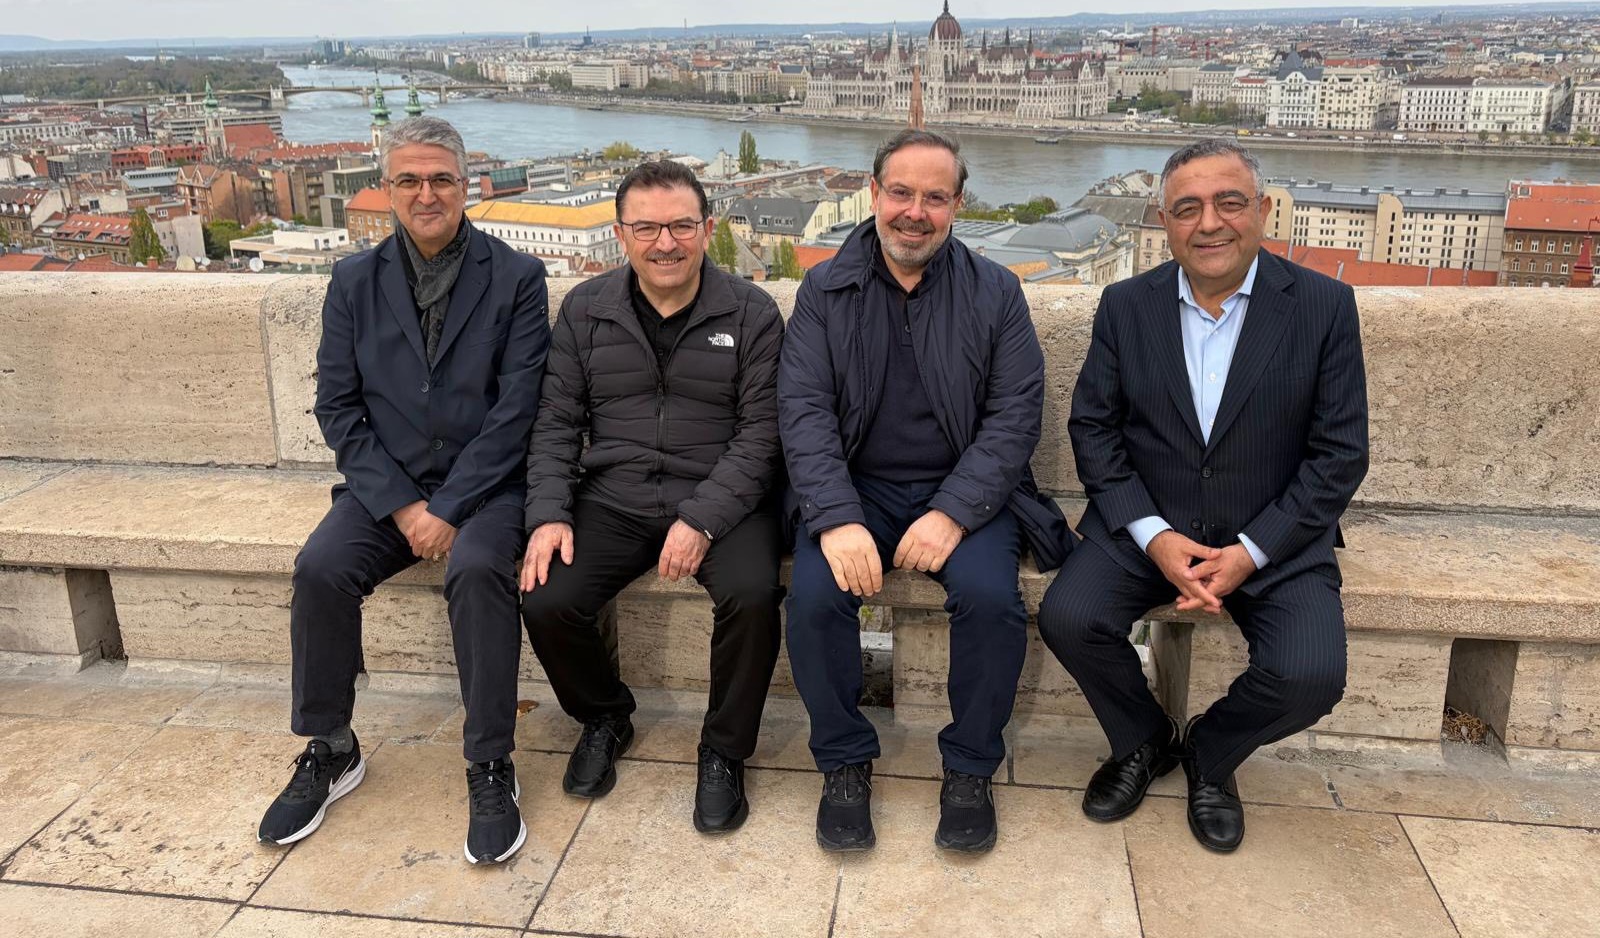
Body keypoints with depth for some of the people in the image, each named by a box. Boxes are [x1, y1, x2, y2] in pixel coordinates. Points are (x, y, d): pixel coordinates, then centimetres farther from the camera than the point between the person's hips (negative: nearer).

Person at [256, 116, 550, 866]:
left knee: (477, 568, -32)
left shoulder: (516, 278, -3)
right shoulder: (355, 282, 6)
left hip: (483, 485, -3)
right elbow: (337, 407, 3)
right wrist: (400, 505, -10)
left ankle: (490, 767, -18)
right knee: (320, 568, -23)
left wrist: (448, 509, -16)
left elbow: (516, 409, -9)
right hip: (386, 485, 3)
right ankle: (330, 752, -2)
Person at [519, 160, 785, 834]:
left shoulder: (751, 313, -2)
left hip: (720, 500, -2)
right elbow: (556, 423, 7)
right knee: (544, 602, -20)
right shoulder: (585, 310, 8)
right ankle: (604, 717, 14)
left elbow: (761, 431, -7)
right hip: (612, 500, 3)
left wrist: (702, 519, -19)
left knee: (753, 594, -31)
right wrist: (549, 513, -9)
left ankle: (724, 752, -3)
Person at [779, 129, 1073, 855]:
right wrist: (837, 519, -21)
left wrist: (954, 513, -19)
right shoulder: (825, 290, 4)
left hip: (964, 491, 0)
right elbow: (804, 409, -5)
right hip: (855, 487, 1)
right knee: (814, 595, -26)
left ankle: (969, 769, -2)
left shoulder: (995, 292, 3)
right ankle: (844, 764, -1)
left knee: (990, 596, -28)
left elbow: (1015, 414, -4)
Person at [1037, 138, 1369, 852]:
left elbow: (1340, 453, -4)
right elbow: (1092, 427, 0)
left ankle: (1210, 754, 13)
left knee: (1310, 677, -23)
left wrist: (1251, 551, -15)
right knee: (1067, 617, -23)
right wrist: (1154, 537, -13)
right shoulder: (1126, 305, 1)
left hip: (1273, 537, -1)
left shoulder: (1324, 306, -4)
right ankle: (1142, 742, 10)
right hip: (1145, 525, 1)